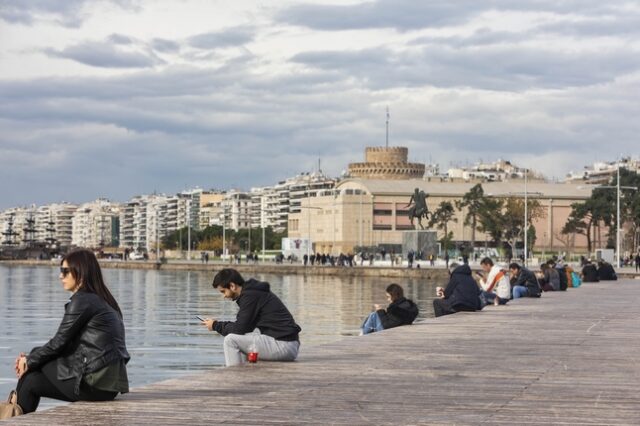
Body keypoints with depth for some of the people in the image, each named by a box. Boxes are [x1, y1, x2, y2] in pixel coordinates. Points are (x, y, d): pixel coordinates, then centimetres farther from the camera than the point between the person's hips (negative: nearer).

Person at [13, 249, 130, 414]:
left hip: (94, 382, -9)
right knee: (32, 377, 14)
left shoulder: (82, 301, -11)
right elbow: (66, 344, 20)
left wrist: (29, 361, 8)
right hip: (108, 381, 9)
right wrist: (30, 358, 14)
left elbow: (59, 342, -8)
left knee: (29, 381, 4)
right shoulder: (102, 300, 19)